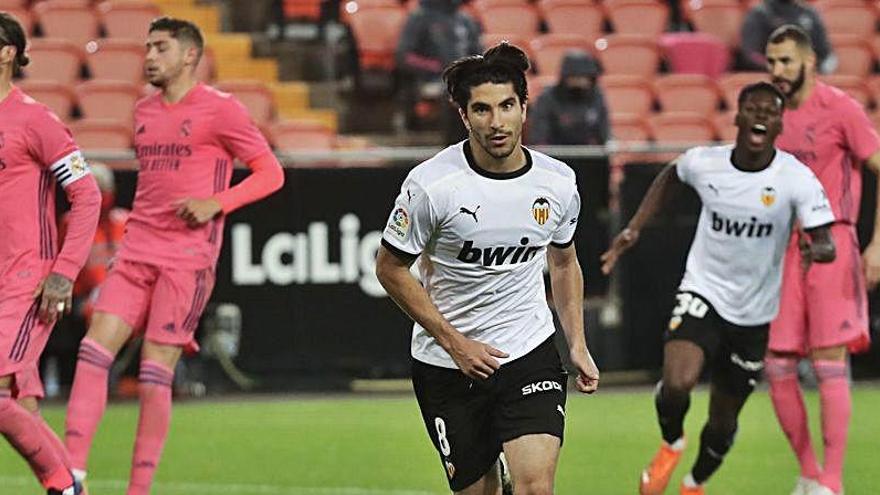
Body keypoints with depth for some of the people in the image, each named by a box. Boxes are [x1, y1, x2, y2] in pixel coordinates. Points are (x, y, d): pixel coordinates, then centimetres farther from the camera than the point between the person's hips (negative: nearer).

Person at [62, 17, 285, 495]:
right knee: (93, 349, -9)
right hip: (136, 253, 6)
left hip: (188, 257, -6)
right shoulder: (143, 111, 18)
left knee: (155, 374, -9)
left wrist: (216, 203, -14)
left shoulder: (219, 110, -3)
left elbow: (270, 172, -2)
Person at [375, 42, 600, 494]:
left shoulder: (557, 182, -4)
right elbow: (391, 268, -5)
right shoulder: (431, 184, -16)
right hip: (446, 367, -1)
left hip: (531, 354, 1)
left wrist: (577, 345, 8)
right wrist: (453, 341, -11)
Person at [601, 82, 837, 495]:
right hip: (702, 293, 0)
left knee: (722, 422, 11)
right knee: (677, 384, -28)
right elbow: (670, 177, 16)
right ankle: (671, 444, 6)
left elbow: (826, 246, -21)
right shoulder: (703, 163, -9)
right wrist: (634, 229, 10)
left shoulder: (797, 180, -16)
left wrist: (817, 251, -45)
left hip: (755, 316, 0)